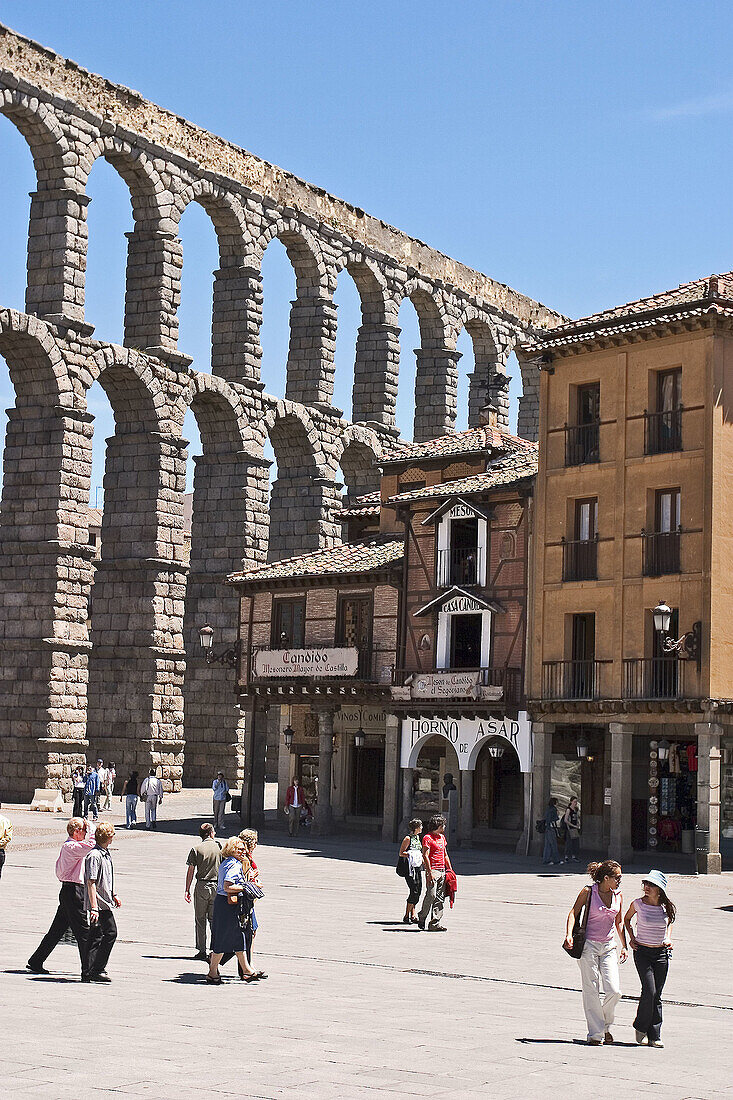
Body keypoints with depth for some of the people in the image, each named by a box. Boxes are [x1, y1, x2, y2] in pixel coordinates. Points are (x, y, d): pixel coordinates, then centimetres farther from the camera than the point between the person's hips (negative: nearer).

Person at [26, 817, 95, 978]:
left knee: (57, 930, 15)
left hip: (67, 890, 10)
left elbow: (58, 871, 25)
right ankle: (88, 969, -5)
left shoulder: (66, 846, 16)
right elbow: (90, 844, -31)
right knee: (83, 931, -7)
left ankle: (35, 962, 21)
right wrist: (91, 828, -18)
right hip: (73, 892, -10)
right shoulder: (71, 847, -16)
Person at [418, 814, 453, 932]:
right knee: (431, 895, -13)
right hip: (432, 870, -8)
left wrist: (450, 870, 19)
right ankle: (422, 918, 4)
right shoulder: (427, 838, -6)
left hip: (442, 871, 8)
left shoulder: (442, 837, 18)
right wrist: (430, 873, -19)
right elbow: (425, 856, -13)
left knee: (440, 898, 3)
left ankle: (435, 923, 4)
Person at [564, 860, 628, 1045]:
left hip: (608, 946, 4)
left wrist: (624, 946, 15)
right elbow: (573, 913, -8)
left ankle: (605, 1026, 18)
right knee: (591, 991, -4)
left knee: (614, 991, -6)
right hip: (588, 945, -4)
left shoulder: (618, 896, 8)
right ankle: (595, 1033, 4)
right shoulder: (588, 892, -6)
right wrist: (569, 935, -22)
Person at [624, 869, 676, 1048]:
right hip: (642, 952, -2)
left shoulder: (667, 907, -1)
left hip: (661, 953, 2)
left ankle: (654, 1036, 9)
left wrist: (668, 939, 6)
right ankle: (640, 1027, 7)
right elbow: (627, 919, 15)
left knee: (656, 995, 1)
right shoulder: (638, 904, -5)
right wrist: (632, 937, 3)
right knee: (649, 991, -14)